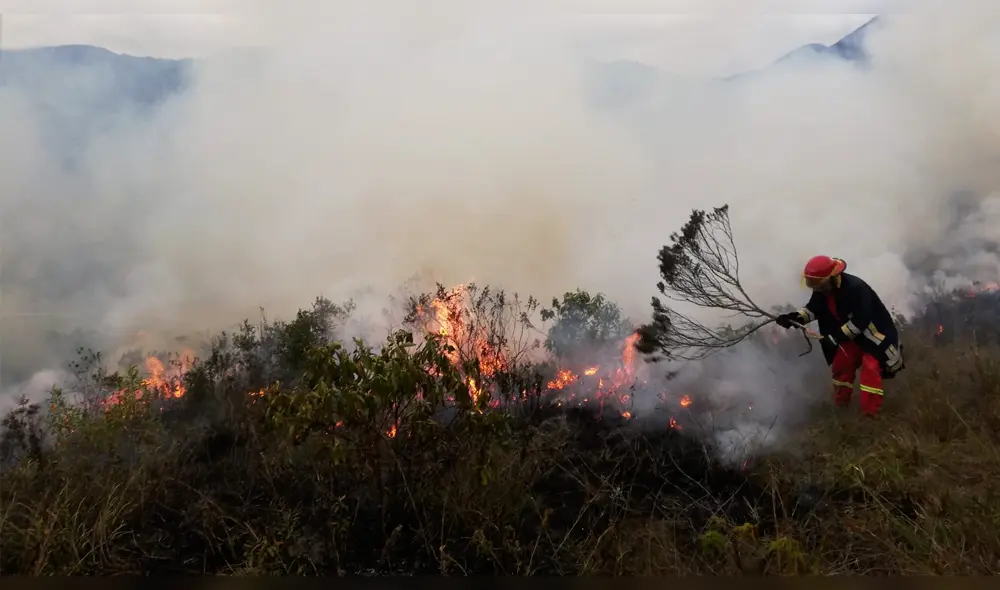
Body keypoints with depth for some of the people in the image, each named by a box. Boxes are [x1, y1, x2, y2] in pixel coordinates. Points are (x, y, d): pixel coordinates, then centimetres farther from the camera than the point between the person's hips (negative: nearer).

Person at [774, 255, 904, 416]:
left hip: (873, 332, -8)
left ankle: (870, 413, -14)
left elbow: (860, 321, -34)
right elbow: (813, 308, -3)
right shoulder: (822, 289, -11)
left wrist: (836, 337, -31)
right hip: (851, 333, 8)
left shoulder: (855, 288, -35)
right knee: (840, 364, 12)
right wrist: (794, 317, -23)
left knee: (870, 368, -18)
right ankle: (840, 404, 30)